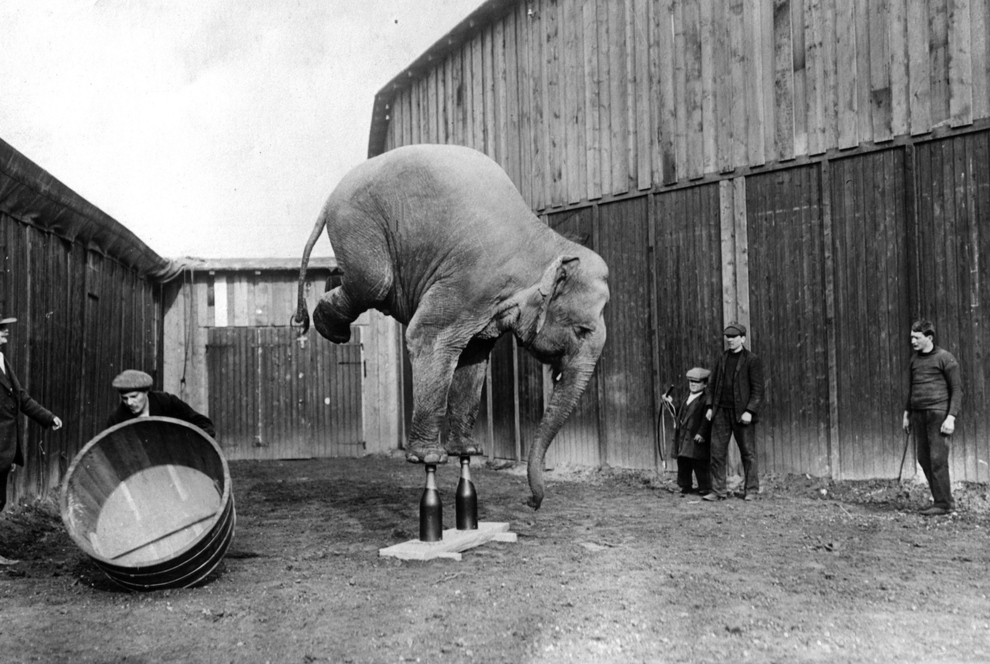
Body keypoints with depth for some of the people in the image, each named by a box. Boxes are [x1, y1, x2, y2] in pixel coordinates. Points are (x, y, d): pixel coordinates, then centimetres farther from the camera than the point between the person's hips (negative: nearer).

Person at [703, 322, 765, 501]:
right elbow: (713, 384, 17)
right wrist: (710, 406, 7)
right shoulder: (722, 359, 14)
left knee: (748, 453, 3)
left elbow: (757, 389, -8)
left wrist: (749, 411, -16)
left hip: (742, 414, -5)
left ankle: (751, 490, 13)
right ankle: (718, 491, 6)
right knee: (717, 452, 1)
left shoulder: (752, 361, -4)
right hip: (721, 412, 5)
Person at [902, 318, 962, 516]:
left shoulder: (945, 358, -5)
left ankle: (943, 503, 0)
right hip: (918, 414, 7)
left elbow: (957, 390, -6)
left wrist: (951, 417, -14)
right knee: (924, 459, 7)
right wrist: (906, 414, 18)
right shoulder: (914, 359, 13)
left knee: (938, 459, -7)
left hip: (938, 413, -7)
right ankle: (942, 499, 17)